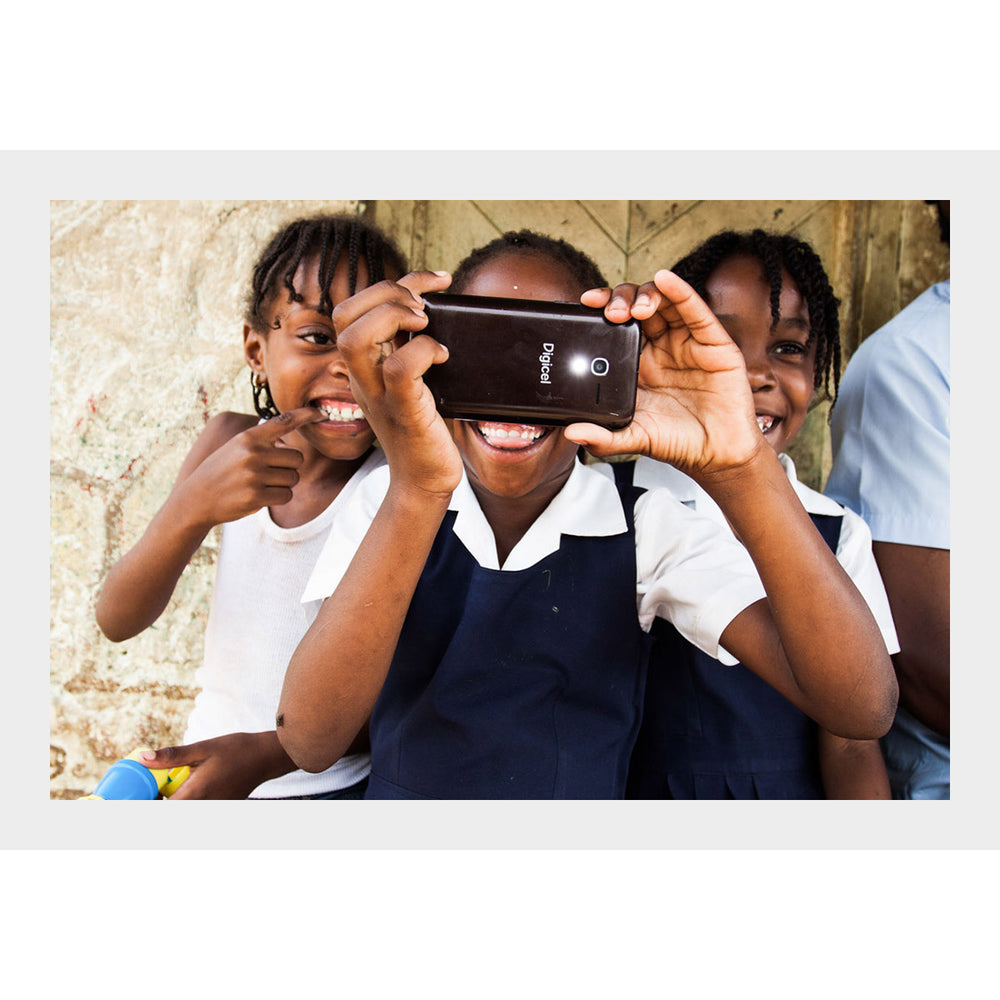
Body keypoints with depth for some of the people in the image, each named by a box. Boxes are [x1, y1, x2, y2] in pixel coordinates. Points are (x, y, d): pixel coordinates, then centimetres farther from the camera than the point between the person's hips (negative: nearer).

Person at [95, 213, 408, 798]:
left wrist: (267, 753, -28)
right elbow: (117, 622, -11)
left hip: (337, 787, -2)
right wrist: (193, 505, -29)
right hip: (204, 768, 3)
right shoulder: (230, 444, -6)